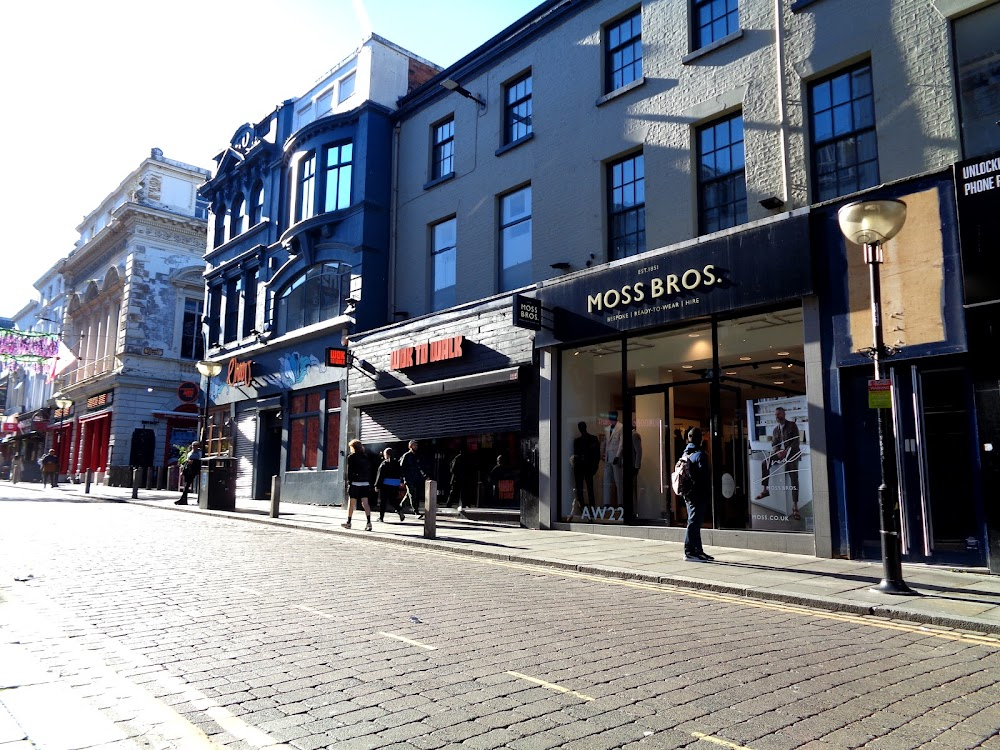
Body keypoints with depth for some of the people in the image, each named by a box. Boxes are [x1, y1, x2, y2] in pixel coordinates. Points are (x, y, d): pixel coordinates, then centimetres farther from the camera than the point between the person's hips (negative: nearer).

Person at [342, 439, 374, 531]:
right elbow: (369, 471, 9)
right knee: (365, 503, 0)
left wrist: (349, 483, -5)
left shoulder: (351, 457, -4)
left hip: (355, 483, -4)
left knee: (351, 503, 9)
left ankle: (348, 522, 21)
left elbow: (349, 472, -8)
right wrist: (370, 483, 11)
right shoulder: (366, 457, 9)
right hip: (365, 484, 4)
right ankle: (368, 522, -13)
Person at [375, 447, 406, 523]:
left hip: (385, 484, -5)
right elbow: (401, 473, 10)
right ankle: (399, 510, -6)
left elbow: (380, 475, -10)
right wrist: (401, 482, 19)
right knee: (393, 500, 16)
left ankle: (381, 517, 8)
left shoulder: (384, 464, -9)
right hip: (395, 485, 5)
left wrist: (377, 485, -5)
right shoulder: (397, 463, 5)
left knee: (382, 501, 6)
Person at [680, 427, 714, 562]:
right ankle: (690, 552, -3)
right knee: (694, 522, -5)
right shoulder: (700, 454, -13)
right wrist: (708, 492, -10)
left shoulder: (685, 454, 12)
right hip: (698, 494, -8)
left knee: (694, 522, 14)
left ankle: (698, 551, 21)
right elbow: (704, 475, -16)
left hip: (688, 494, 9)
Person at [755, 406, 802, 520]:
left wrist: (786, 451, -20)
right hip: (780, 453, 5)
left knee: (794, 476, -23)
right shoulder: (775, 430, 17)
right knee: (765, 463, -20)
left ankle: (795, 506, -26)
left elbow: (796, 441, -7)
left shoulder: (792, 425, 2)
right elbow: (773, 445, 13)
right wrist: (778, 451, -10)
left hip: (792, 453, -5)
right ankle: (765, 490, -12)